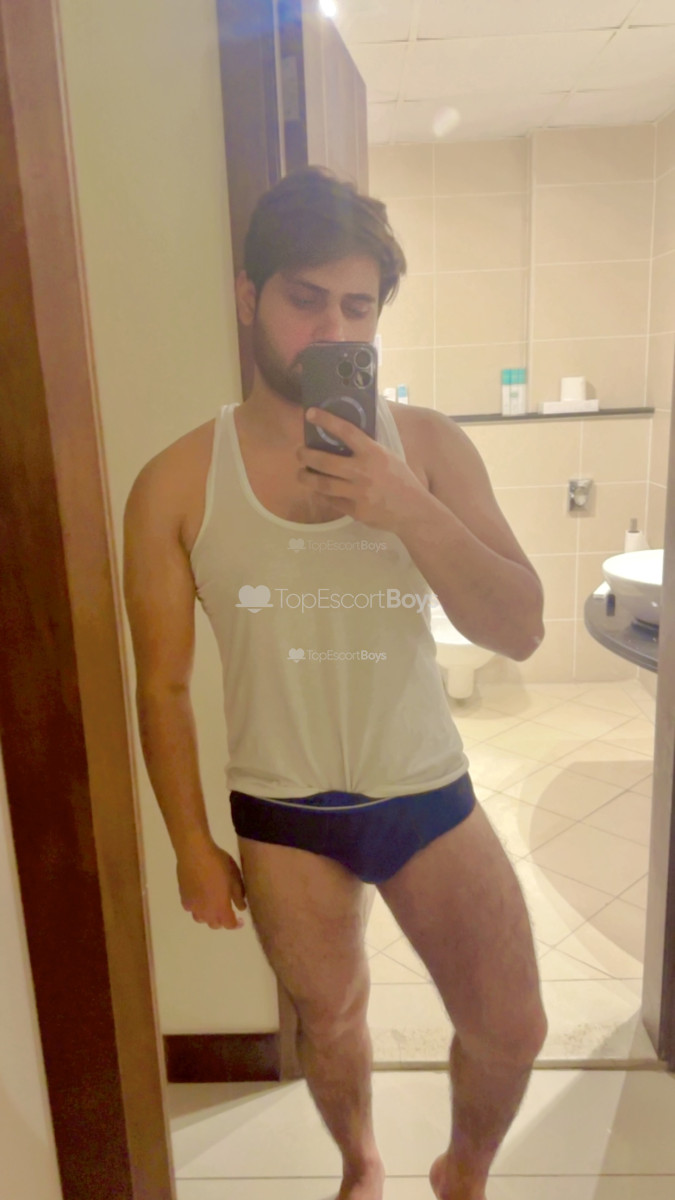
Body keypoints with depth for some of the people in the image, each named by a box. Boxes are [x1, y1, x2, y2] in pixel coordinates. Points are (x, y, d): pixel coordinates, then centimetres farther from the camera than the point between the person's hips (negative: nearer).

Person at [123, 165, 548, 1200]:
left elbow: (522, 631, -12)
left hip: (429, 795, 1)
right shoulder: (178, 483, -11)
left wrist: (408, 510, -26)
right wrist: (192, 845, 0)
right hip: (282, 815, 0)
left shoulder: (430, 447, -9)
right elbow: (163, 686, -4)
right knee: (331, 1023, 20)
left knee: (512, 1032, 9)